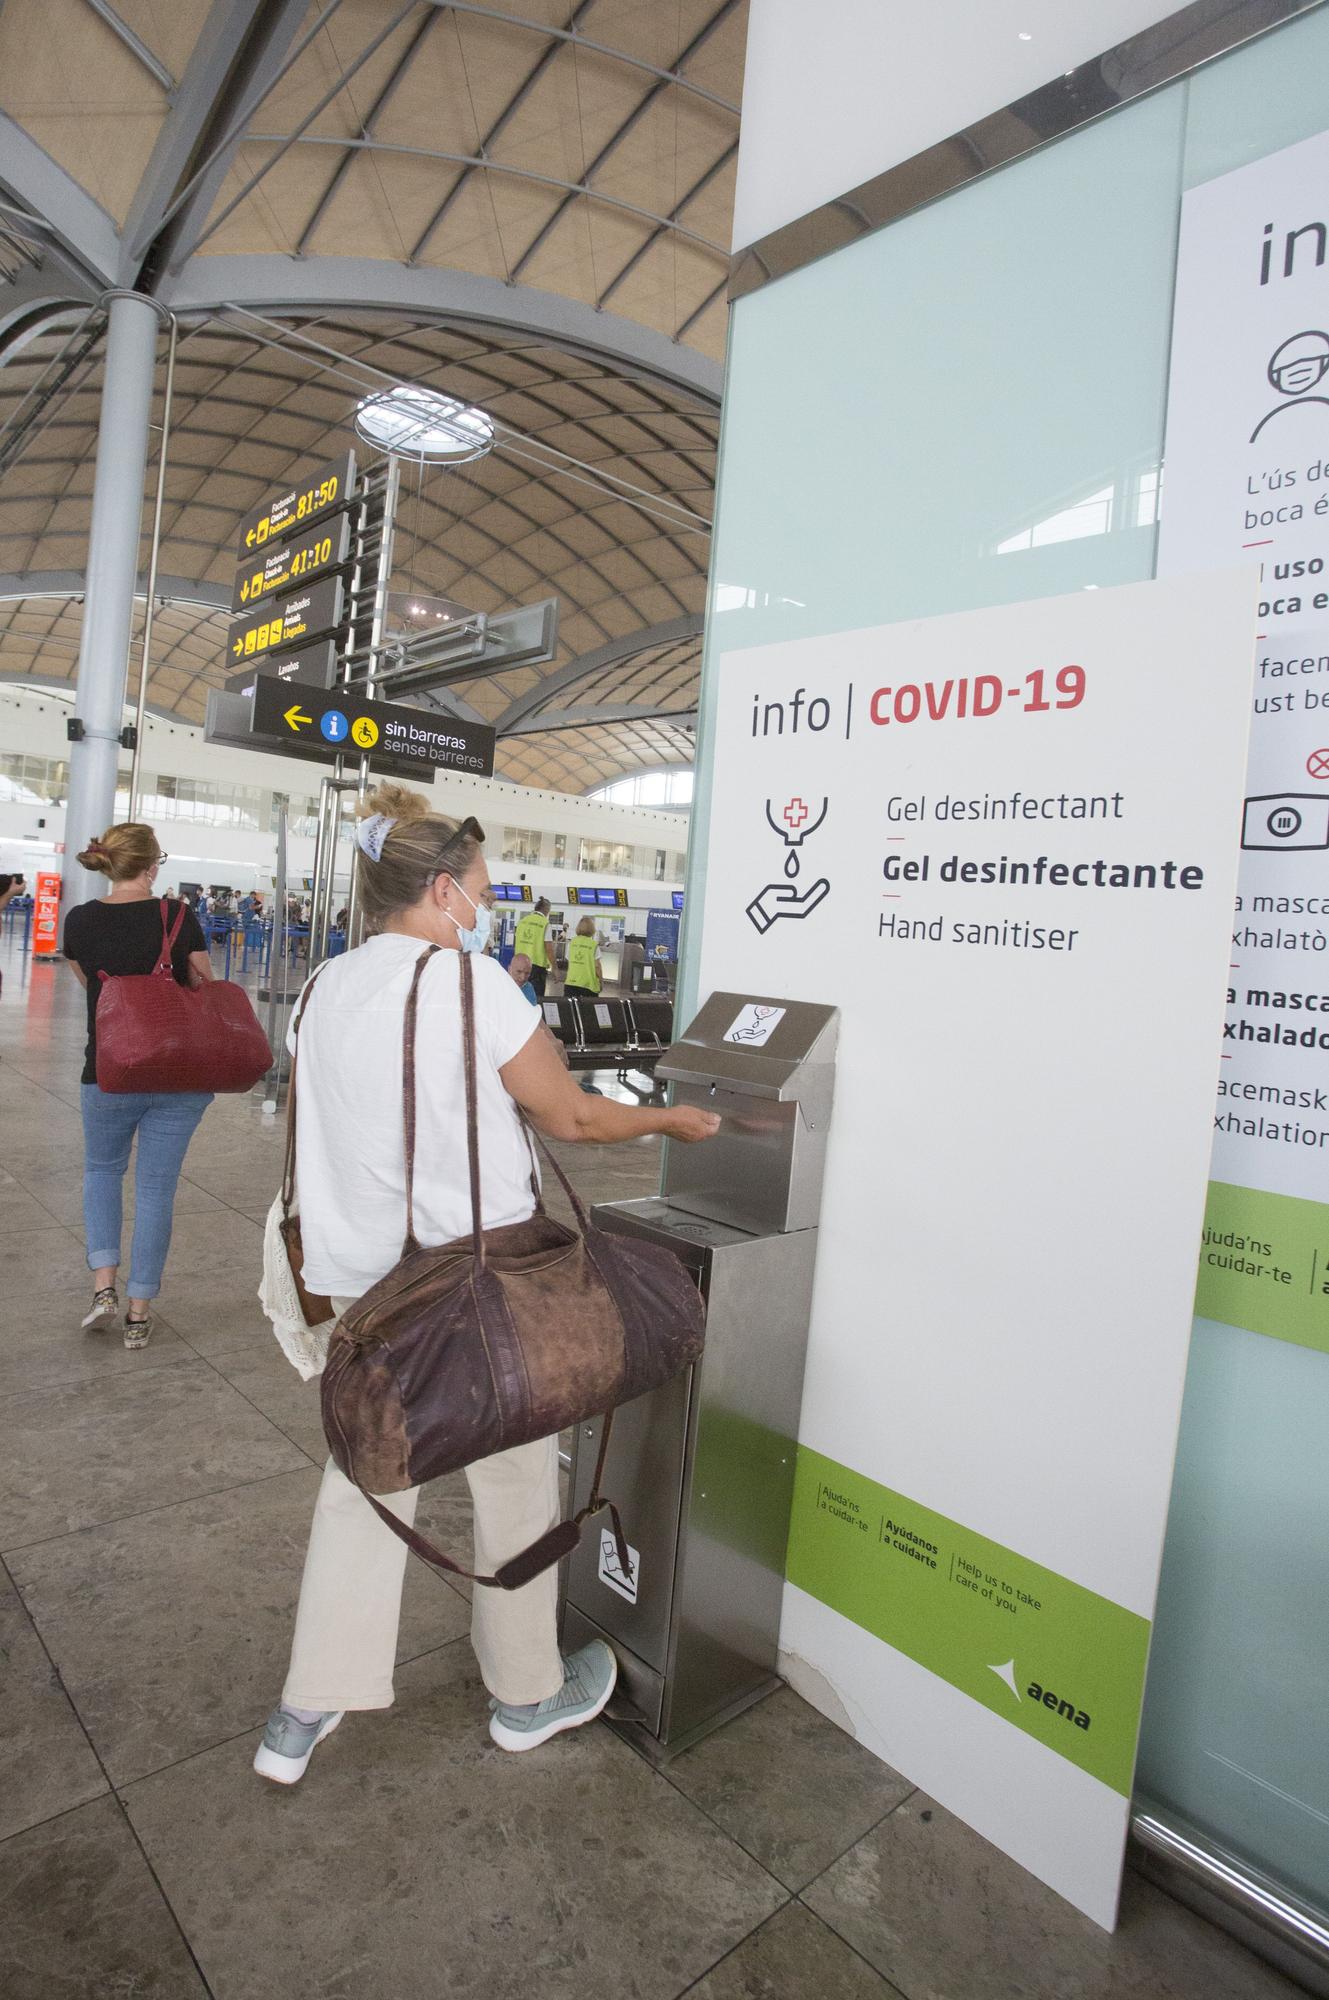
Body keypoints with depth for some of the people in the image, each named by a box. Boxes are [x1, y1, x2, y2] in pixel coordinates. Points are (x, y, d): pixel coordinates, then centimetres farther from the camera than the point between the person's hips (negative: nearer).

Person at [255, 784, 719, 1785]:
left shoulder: (330, 987, 4)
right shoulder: (470, 980, -18)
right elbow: (573, 1117, -10)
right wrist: (672, 1119, 5)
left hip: (365, 1281, 7)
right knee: (517, 1479, 14)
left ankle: (306, 1715, 33)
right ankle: (529, 1694, 35)